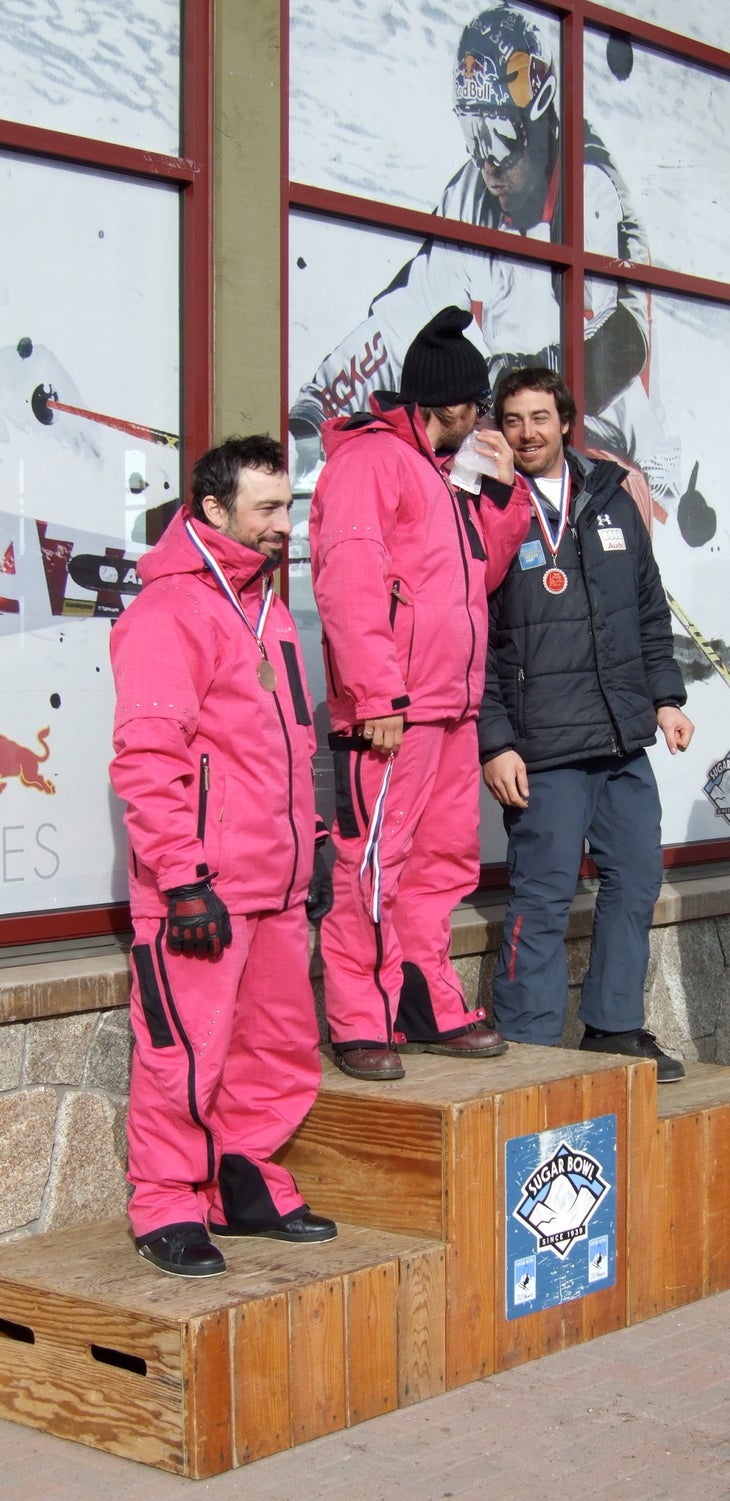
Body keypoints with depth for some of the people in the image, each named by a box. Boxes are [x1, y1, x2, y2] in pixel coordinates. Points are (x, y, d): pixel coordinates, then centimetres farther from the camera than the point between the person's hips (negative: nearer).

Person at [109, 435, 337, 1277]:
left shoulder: (265, 607, 18)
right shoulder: (168, 612, -10)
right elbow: (145, 759, -16)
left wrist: (311, 846, 21)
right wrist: (183, 878, -19)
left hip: (275, 887, 9)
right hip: (201, 890, -9)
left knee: (281, 1047, 12)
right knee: (185, 1050, -3)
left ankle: (247, 1184, 25)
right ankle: (166, 1209, 9)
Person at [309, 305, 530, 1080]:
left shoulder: (440, 472, 23)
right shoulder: (370, 458, -6)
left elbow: (481, 570, 24)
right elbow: (347, 578, -17)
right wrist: (376, 693, -23)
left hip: (451, 708, 10)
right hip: (390, 713, -10)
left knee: (444, 861, 12)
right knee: (373, 868, -6)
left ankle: (430, 1009, 20)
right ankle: (360, 1025, -1)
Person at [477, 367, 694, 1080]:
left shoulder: (611, 500, 13)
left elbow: (650, 611, 20)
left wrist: (665, 697, 13)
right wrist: (493, 742, -11)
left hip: (624, 741, 6)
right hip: (541, 750, -6)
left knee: (636, 881, 10)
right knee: (542, 898, -3)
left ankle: (613, 1029, 23)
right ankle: (527, 1050, 7)